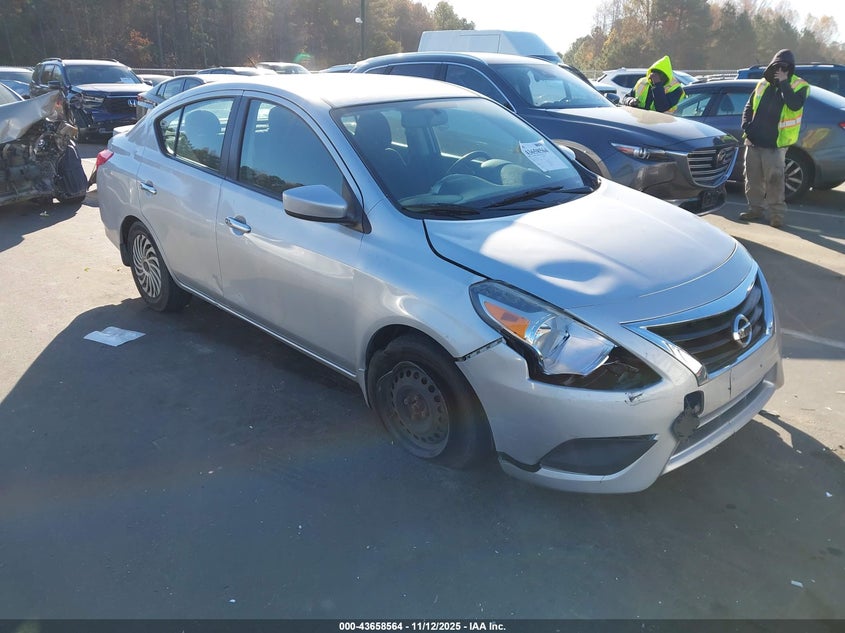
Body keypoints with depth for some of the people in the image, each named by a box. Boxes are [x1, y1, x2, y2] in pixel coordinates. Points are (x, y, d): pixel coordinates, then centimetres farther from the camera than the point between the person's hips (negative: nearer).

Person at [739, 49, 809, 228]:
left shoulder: (799, 85, -2)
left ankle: (777, 213, 2)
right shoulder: (763, 84, 11)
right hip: (754, 141, 5)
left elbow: (795, 105, -23)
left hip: (775, 144, -5)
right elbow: (749, 107, 17)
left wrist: (783, 83, -18)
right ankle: (756, 208, 22)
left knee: (774, 180, -6)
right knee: (753, 178, 10)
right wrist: (746, 128, 3)